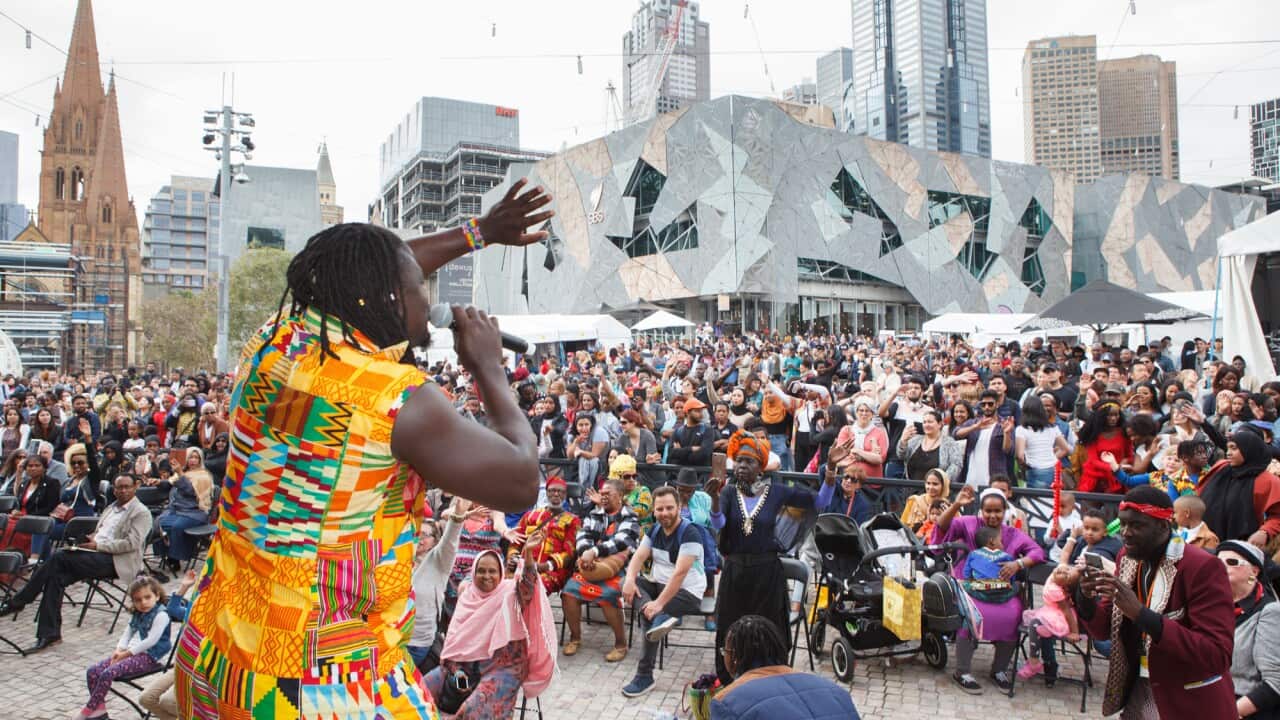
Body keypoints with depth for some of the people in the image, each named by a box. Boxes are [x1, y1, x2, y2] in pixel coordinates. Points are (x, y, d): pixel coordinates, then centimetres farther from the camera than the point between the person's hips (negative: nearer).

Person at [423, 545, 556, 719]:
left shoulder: (509, 592, -9)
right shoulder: (467, 596, 5)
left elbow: (527, 584, -32)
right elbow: (454, 637, 9)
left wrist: (528, 553, -50)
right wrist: (457, 670, -6)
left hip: (502, 667, -6)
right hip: (465, 665, 6)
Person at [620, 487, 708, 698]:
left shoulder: (689, 534, -18)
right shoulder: (654, 530, 7)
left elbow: (680, 573, -25)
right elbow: (639, 557, -2)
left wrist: (659, 603, -32)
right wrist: (630, 580, -23)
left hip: (687, 592, -7)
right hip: (657, 584, 8)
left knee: (650, 615, -28)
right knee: (626, 583, -15)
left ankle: (644, 676, -18)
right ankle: (661, 618, -37)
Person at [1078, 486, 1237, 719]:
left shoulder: (1203, 567, -19)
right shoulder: (1128, 558, 1)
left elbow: (1218, 656, -25)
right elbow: (1104, 630, 7)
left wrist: (1141, 614, -33)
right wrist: (1086, 597, -14)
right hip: (1137, 693, 6)